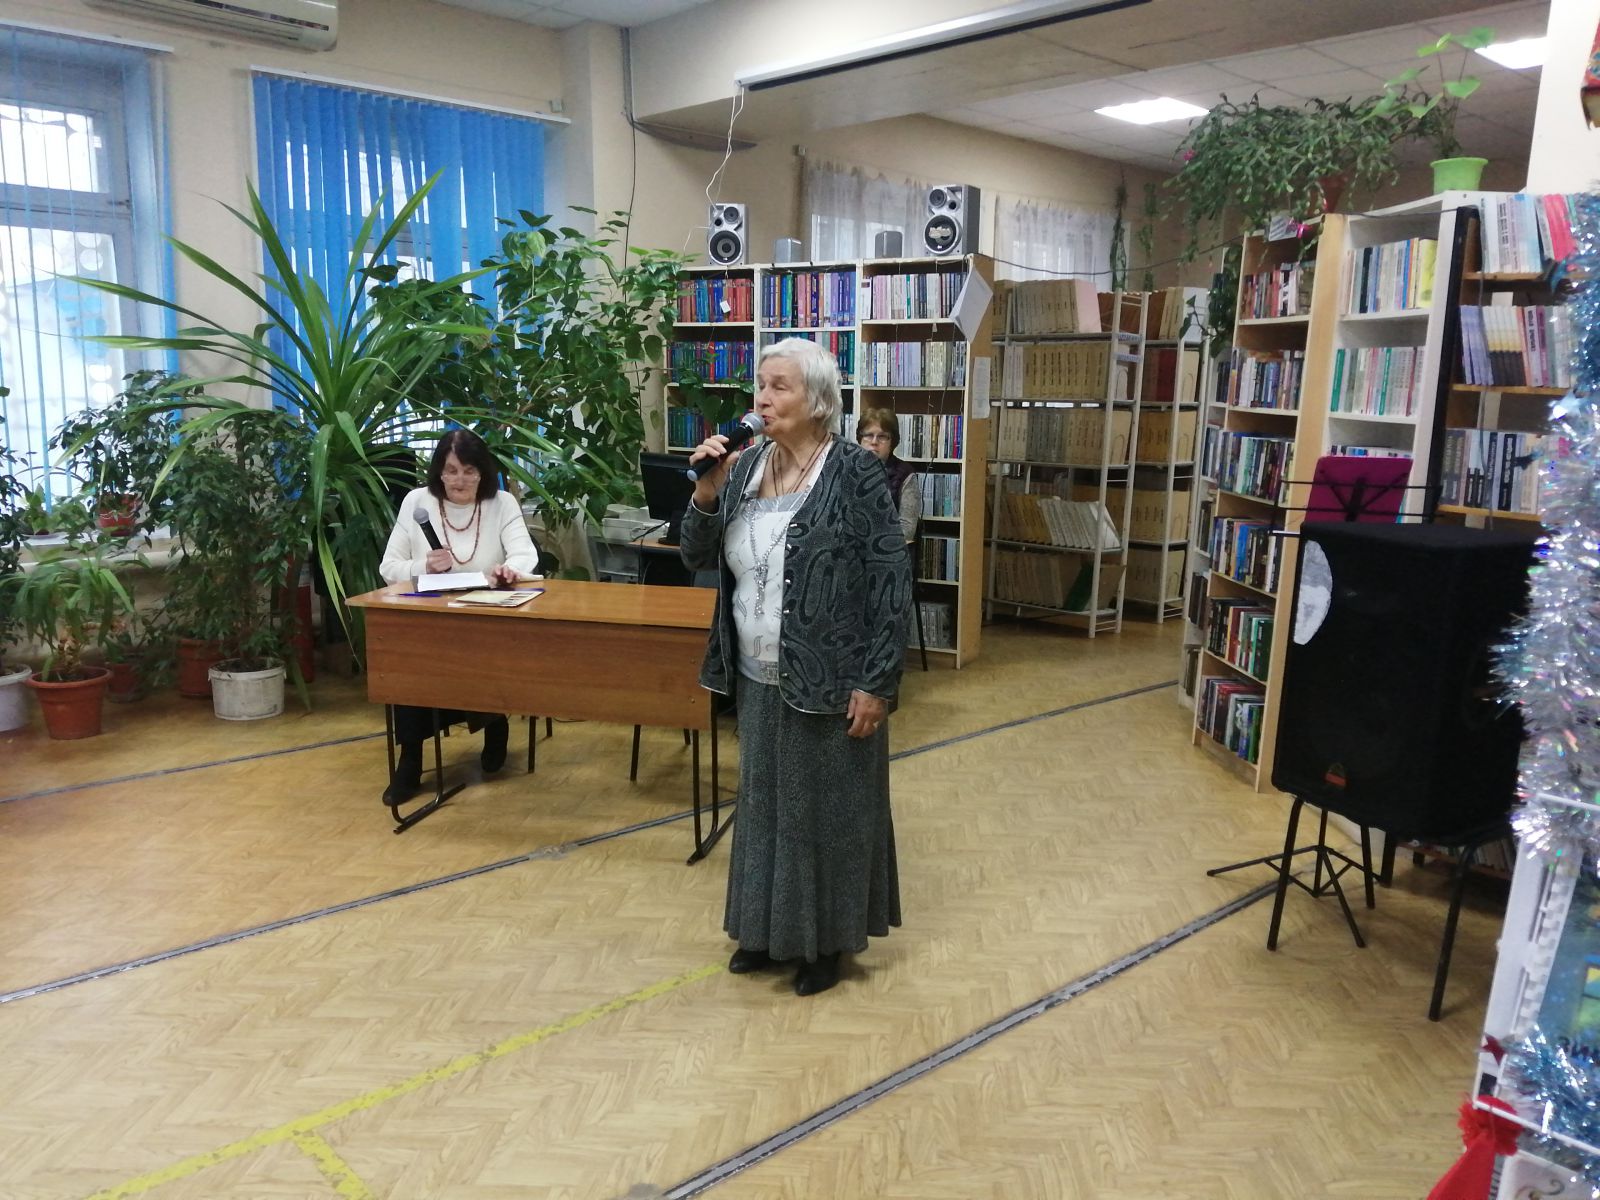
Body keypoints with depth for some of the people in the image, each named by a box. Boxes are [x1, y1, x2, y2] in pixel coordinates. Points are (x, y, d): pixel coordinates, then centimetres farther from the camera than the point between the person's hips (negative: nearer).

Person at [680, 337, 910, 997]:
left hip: (829, 682, -6)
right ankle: (768, 927, 37)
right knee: (763, 801, 18)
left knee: (828, 808, 9)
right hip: (759, 679, 6)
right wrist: (708, 490, -12)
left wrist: (876, 682, -16)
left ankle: (827, 939, 28)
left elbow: (892, 581, -14)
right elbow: (698, 558, 5)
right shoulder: (746, 465, 4)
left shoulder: (855, 472, -14)